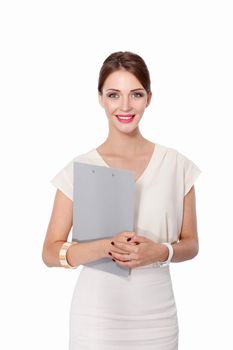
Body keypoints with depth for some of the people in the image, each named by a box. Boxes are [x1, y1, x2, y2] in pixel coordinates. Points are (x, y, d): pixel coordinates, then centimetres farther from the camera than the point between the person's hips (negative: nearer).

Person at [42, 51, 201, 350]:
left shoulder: (177, 165, -2)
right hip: (97, 315, -1)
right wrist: (107, 247, -20)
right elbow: (50, 253, -5)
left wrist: (161, 252, -15)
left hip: (157, 314, 2)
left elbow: (190, 244, 5)